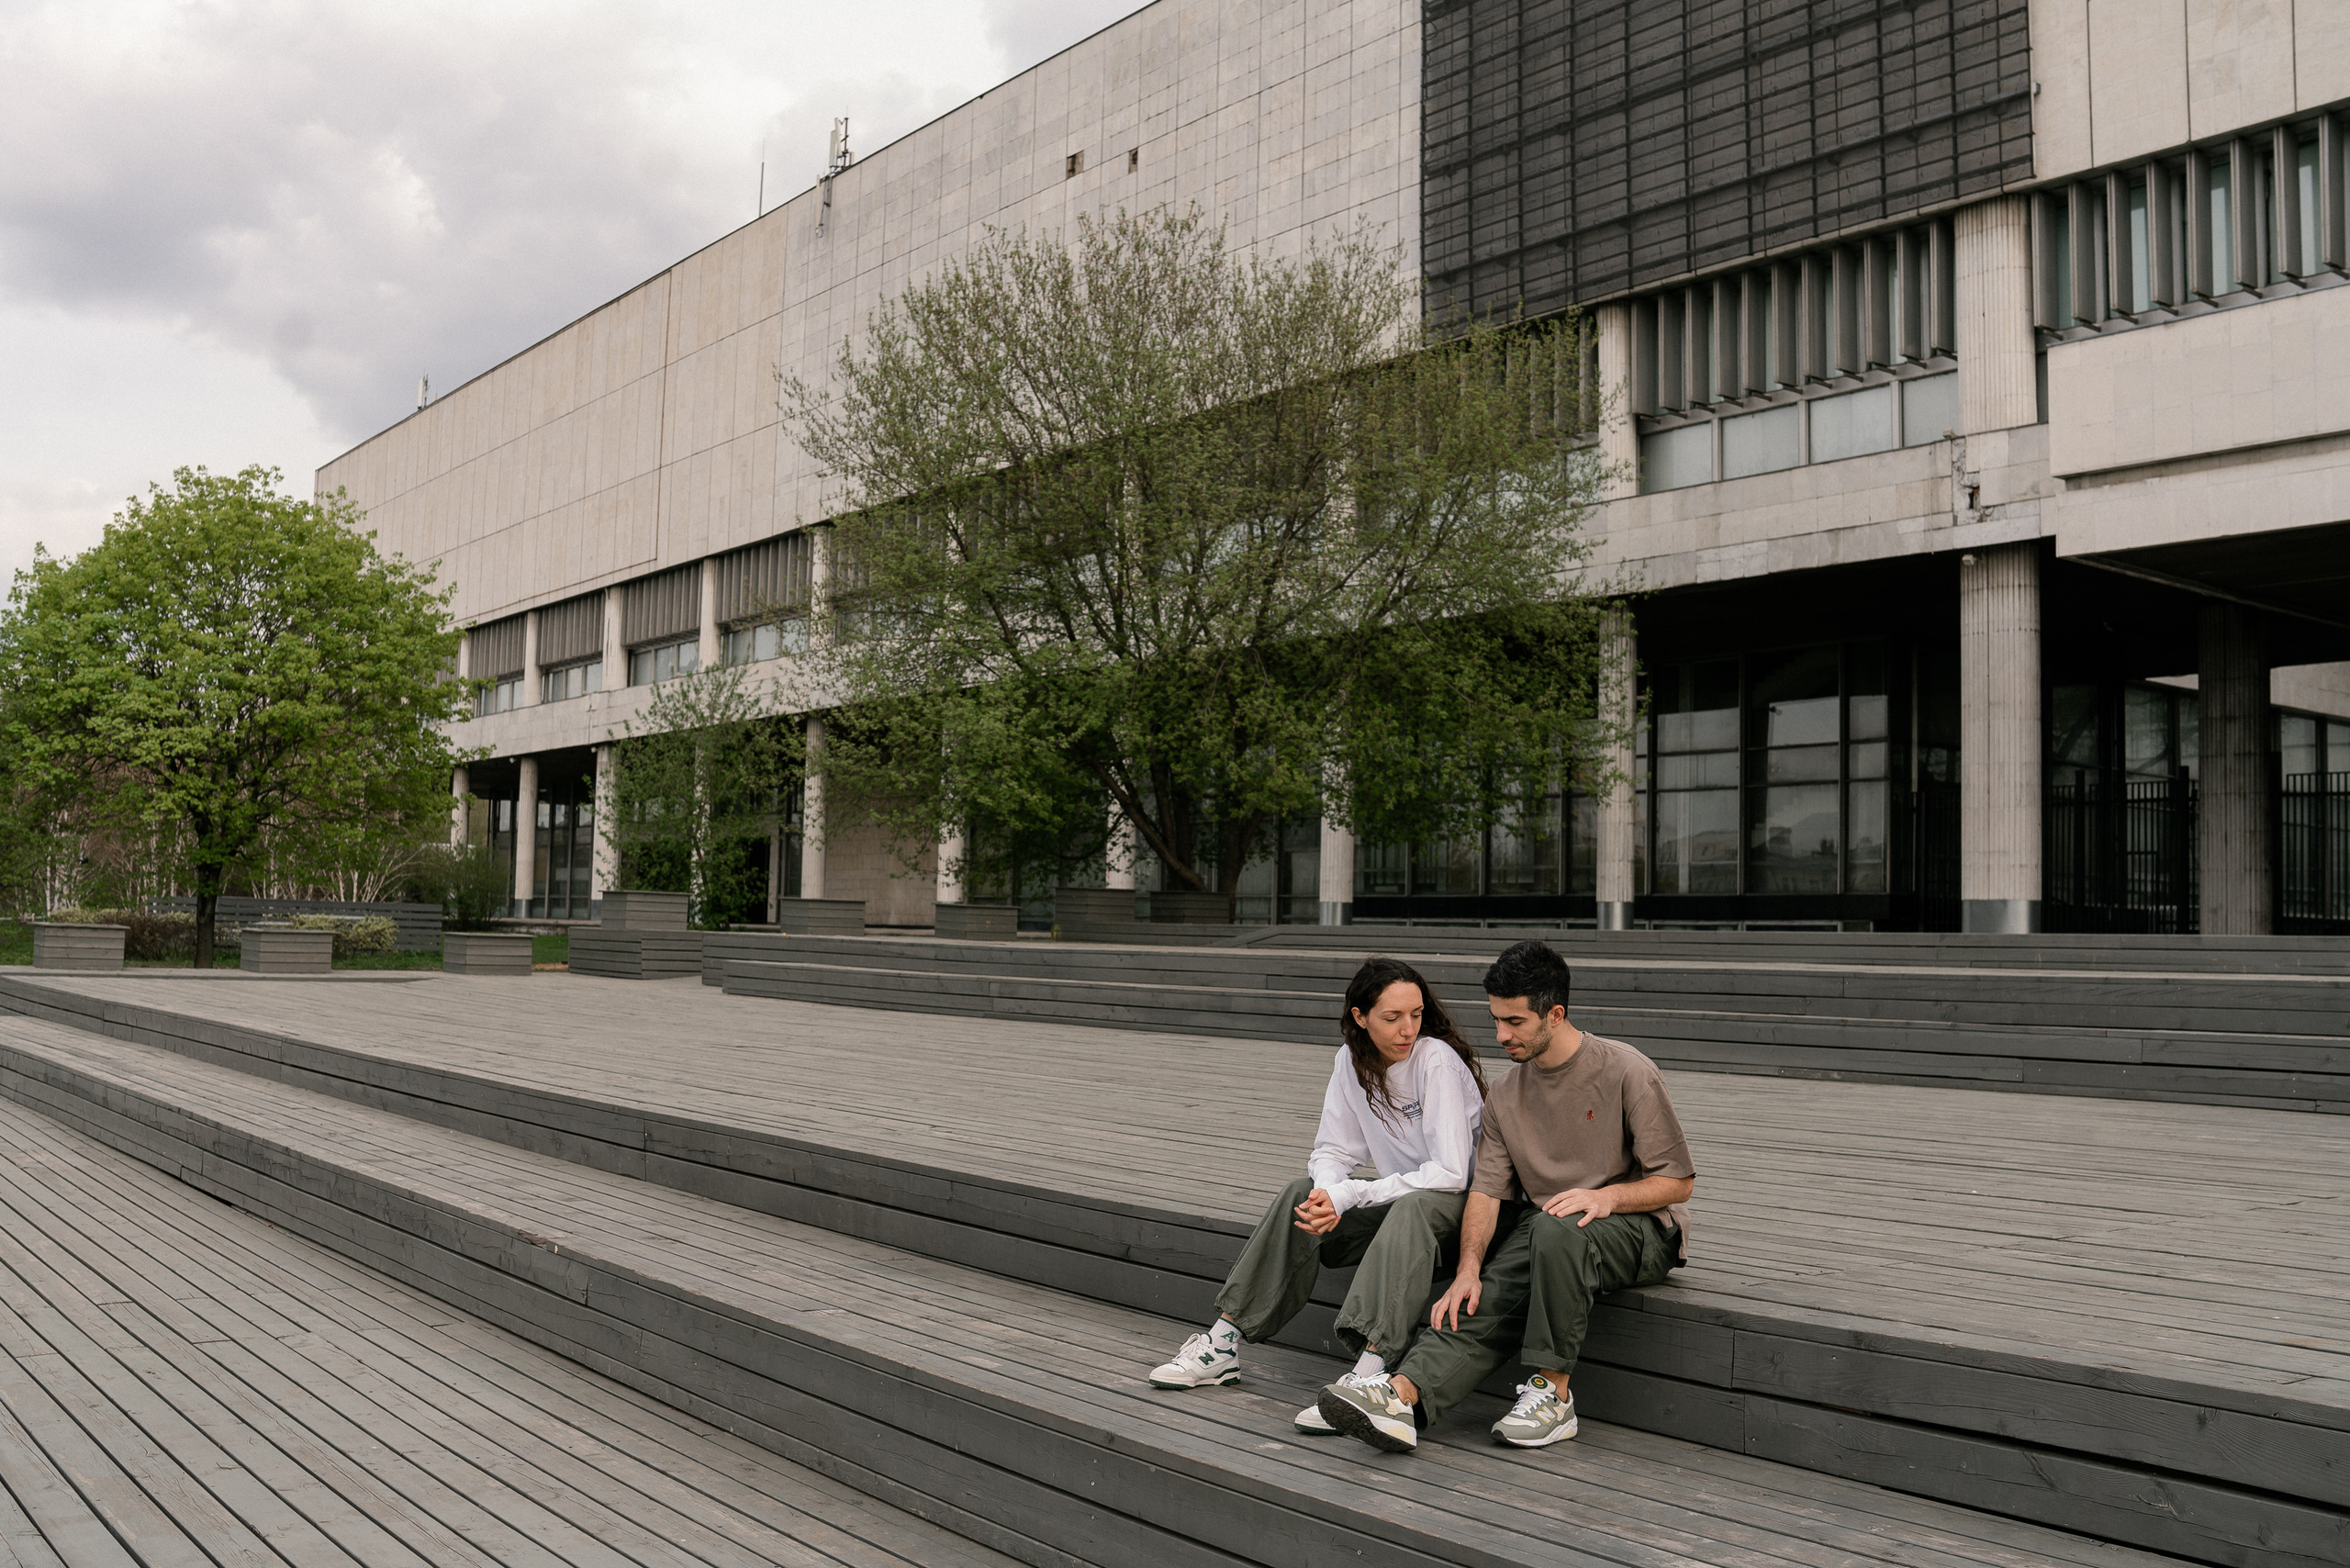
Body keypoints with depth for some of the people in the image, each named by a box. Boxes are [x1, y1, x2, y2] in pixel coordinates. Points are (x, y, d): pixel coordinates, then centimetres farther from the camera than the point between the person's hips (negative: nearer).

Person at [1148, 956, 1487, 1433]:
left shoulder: (1438, 1061, -21)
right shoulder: (1352, 1060, -2)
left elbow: (1450, 1173, -26)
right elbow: (1332, 1149, 3)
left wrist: (1348, 1196, -27)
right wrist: (1327, 1191, -22)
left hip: (1459, 1202, -6)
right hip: (1395, 1199, 6)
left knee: (1412, 1208, -37)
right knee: (1303, 1195, -13)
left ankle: (1369, 1370, -49)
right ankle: (1224, 1343, -12)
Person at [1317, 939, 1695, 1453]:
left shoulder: (1627, 1073, -9)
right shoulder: (1507, 1094, 8)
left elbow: (1678, 1181, -6)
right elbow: (1487, 1188, 1)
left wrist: (1606, 1196, -24)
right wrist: (1468, 1268, -15)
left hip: (1640, 1228, -5)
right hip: (1543, 1230, 5)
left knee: (1556, 1229, -38)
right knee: (1485, 1298, -25)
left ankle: (1553, 1395, -30)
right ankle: (1403, 1395, -45)